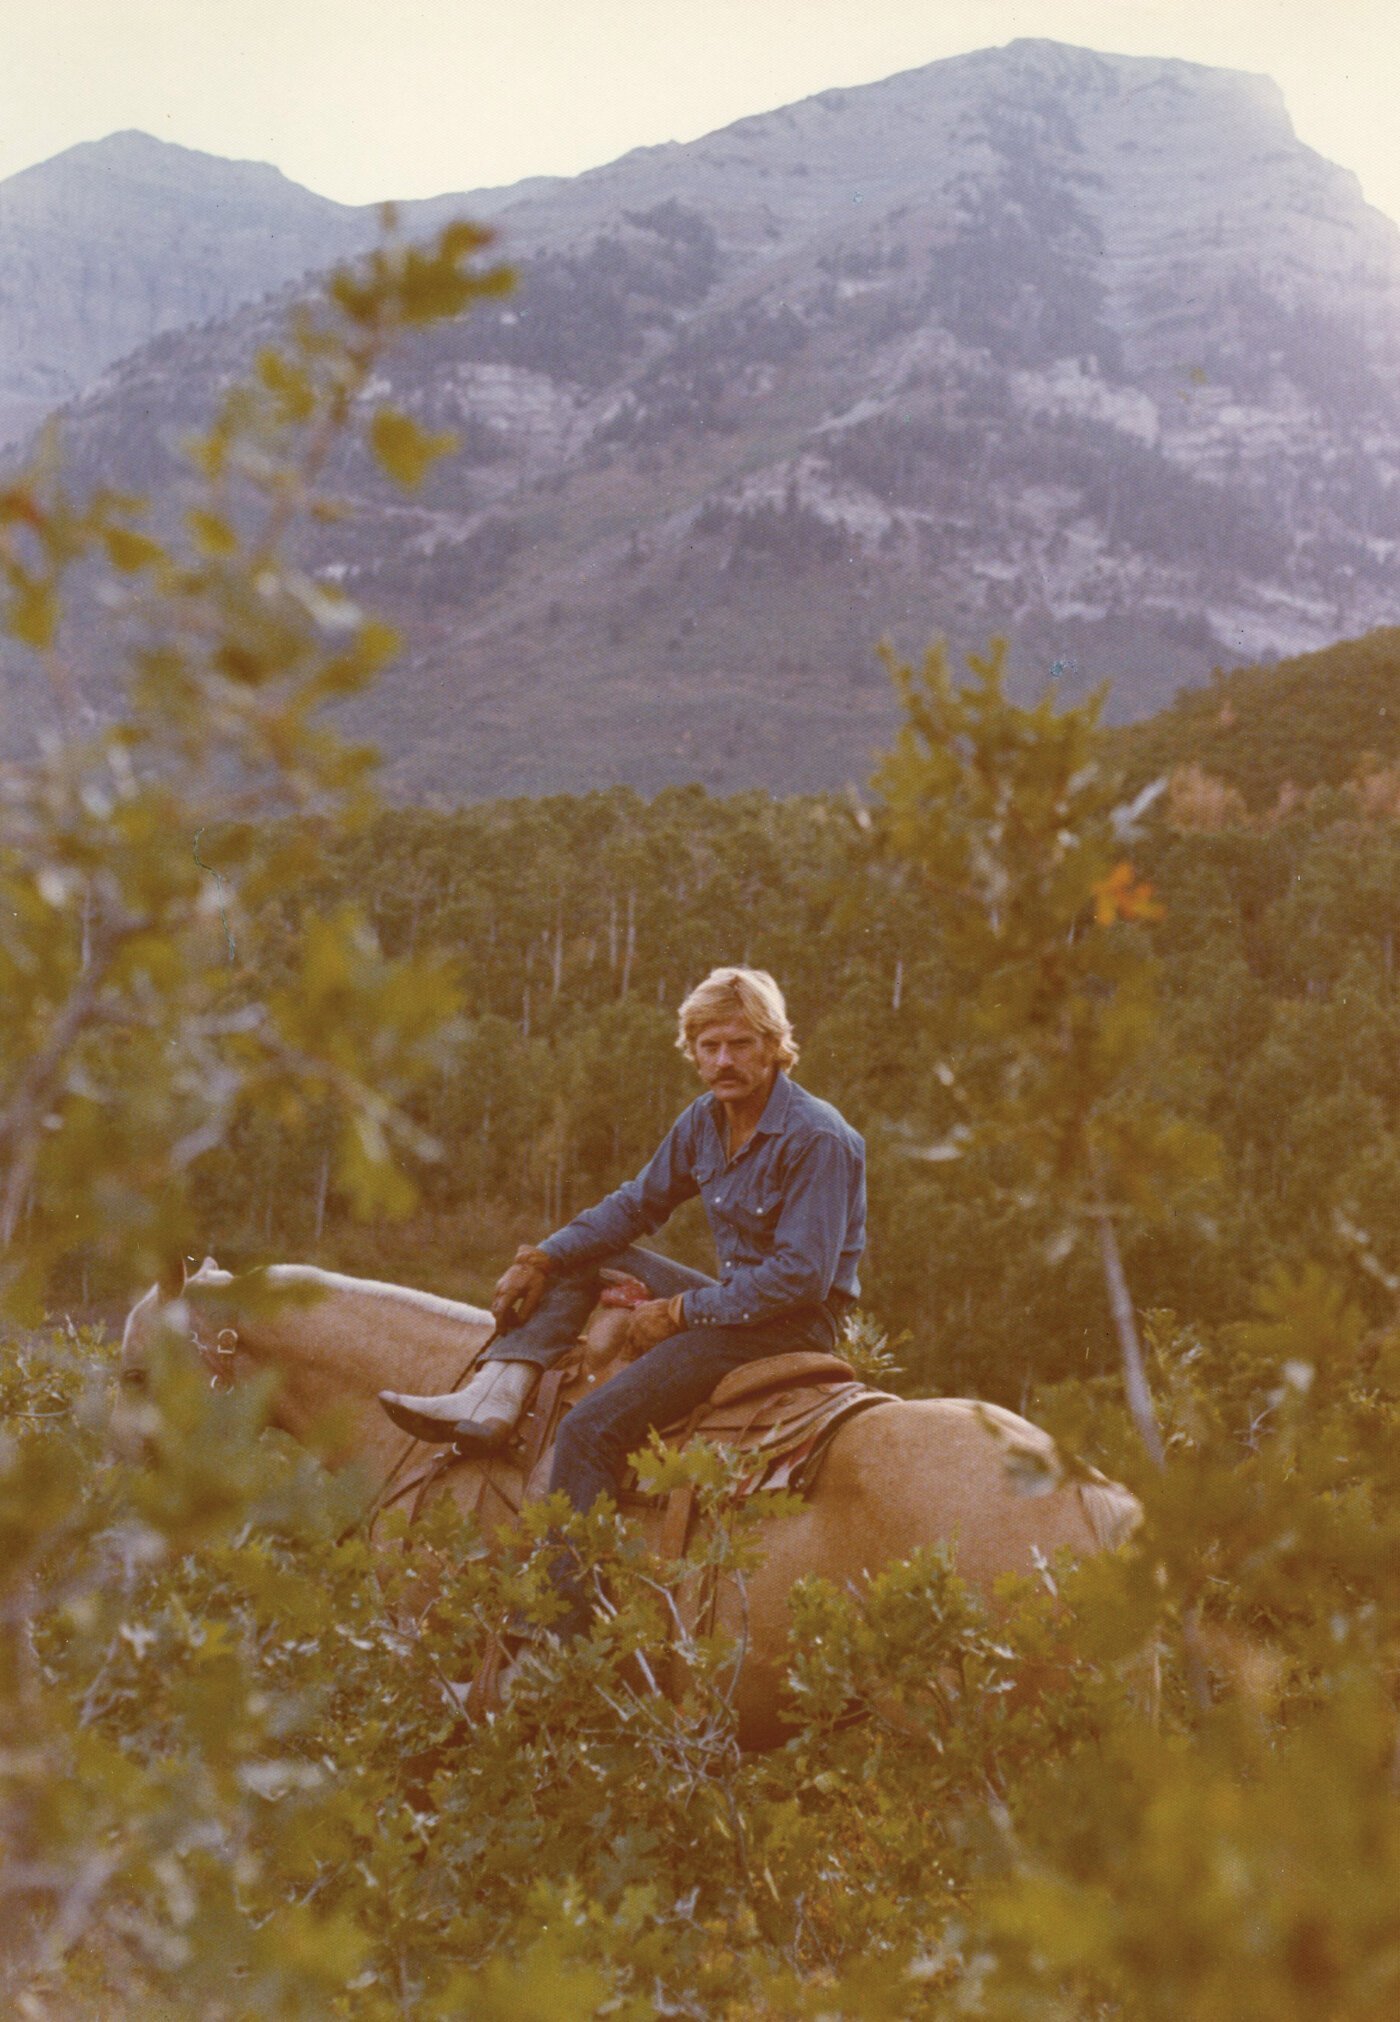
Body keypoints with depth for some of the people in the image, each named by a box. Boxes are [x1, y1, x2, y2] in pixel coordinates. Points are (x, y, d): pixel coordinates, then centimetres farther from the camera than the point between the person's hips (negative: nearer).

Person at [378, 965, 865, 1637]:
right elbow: (636, 1204, 15)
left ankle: (560, 1621, -22)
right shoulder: (704, 1120, 6)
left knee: (590, 1429, -21)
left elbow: (802, 1277, -23)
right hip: (734, 1300, 9)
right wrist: (545, 1258, 0)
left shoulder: (818, 1139, -19)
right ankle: (494, 1401, -9)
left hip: (797, 1322, -9)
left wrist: (680, 1313, -19)